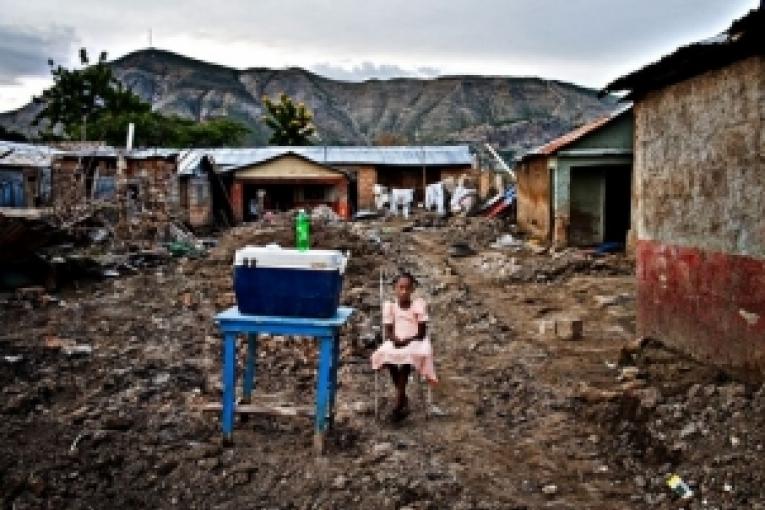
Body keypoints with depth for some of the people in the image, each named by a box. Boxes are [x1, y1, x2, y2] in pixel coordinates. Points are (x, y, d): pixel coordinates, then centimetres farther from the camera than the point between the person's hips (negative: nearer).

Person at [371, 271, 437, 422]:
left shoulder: (419, 304, -4)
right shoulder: (389, 305, 3)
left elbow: (422, 332, -6)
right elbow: (388, 331, 4)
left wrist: (409, 340, -21)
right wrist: (394, 339, -18)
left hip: (415, 342, -3)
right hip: (396, 342, 3)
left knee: (409, 355, -35)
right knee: (385, 354, -30)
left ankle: (399, 400, -25)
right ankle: (403, 398, -15)